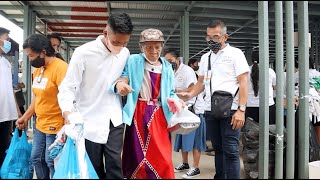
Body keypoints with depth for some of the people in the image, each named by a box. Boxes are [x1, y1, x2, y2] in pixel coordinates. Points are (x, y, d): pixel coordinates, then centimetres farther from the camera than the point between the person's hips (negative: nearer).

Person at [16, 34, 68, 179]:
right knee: (36, 159, 18)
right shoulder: (37, 70, 9)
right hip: (40, 125, 9)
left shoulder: (60, 68, -19)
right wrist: (25, 117, 19)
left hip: (56, 127, -9)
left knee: (52, 162, 3)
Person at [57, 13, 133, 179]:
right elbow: (67, 87, -15)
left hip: (115, 119, 3)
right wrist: (68, 116, -29)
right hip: (90, 121, -3)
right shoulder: (84, 52, -15)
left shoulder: (125, 53, 0)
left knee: (115, 163, 1)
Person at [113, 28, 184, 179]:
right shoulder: (133, 61, 0)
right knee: (136, 155, 6)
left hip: (159, 115, 2)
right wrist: (118, 84, -31)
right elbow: (121, 78, -7)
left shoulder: (166, 67, 9)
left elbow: (170, 93, 12)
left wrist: (175, 101, -10)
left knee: (161, 158, -3)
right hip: (137, 114, -2)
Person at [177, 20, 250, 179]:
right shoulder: (205, 57, 15)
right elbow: (201, 82, 17)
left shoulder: (235, 53, -2)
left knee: (230, 151, -4)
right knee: (218, 149, 15)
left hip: (230, 110, -5)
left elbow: (243, 82, -8)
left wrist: (241, 110, -17)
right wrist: (190, 94, -3)